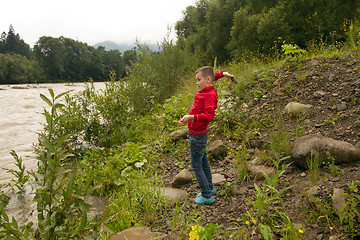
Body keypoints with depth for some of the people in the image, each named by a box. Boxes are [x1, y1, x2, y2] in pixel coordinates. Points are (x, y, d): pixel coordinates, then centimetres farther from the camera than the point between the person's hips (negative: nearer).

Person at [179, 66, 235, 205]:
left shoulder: (210, 95, -22)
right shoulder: (205, 91, 6)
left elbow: (209, 115, -34)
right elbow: (212, 76, 27)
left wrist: (191, 117, -41)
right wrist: (223, 74, 16)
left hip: (198, 136, -10)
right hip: (199, 134, 10)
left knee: (196, 166, -1)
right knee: (203, 162, 21)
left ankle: (207, 196, 10)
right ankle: (210, 188, 37)